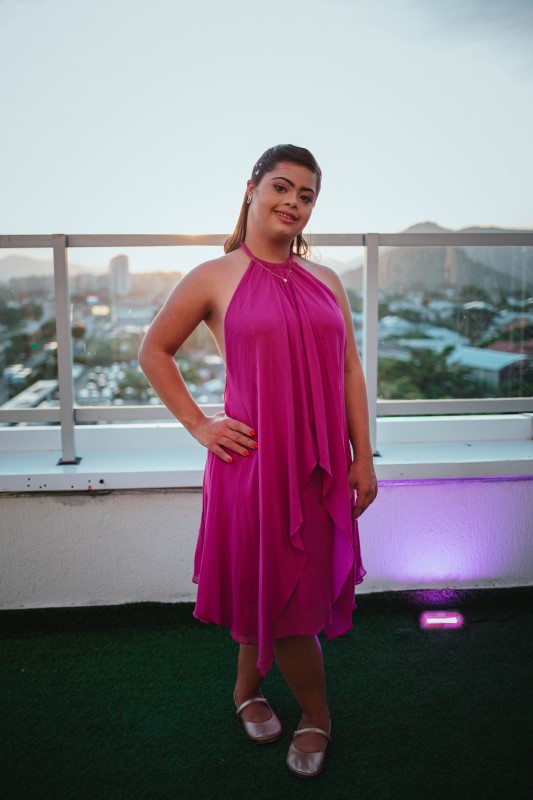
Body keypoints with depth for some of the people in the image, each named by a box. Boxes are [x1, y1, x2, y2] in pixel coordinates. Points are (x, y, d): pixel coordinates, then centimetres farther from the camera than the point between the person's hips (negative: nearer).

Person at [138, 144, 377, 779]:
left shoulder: (325, 281, 9)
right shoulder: (214, 278, -3)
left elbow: (350, 373, 8)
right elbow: (153, 352, 5)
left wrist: (362, 459, 5)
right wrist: (199, 425, -2)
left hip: (322, 462, 4)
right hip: (255, 458, -4)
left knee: (281, 588, 16)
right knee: (283, 591, 6)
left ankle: (249, 685, 43)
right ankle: (316, 716, 30)